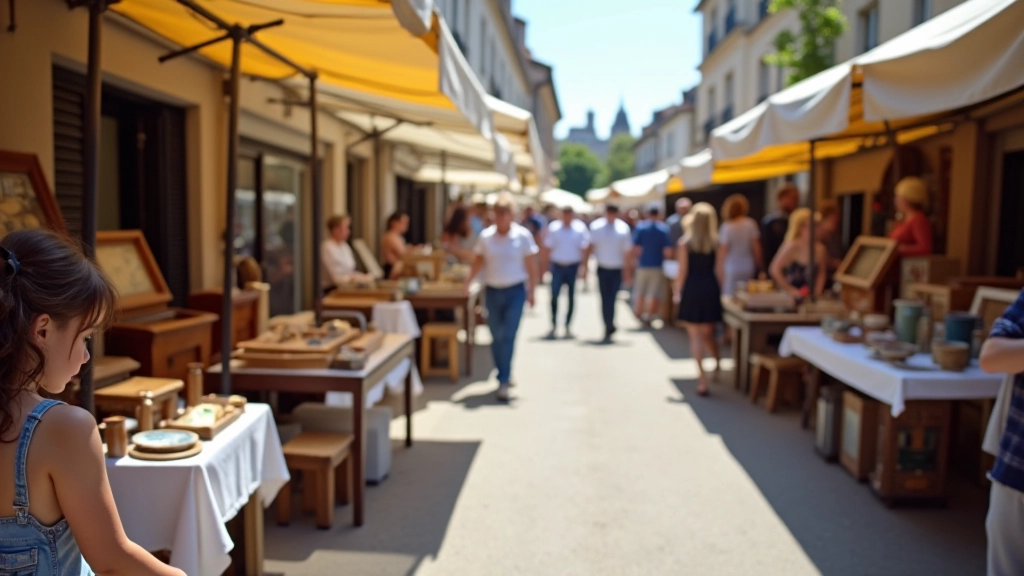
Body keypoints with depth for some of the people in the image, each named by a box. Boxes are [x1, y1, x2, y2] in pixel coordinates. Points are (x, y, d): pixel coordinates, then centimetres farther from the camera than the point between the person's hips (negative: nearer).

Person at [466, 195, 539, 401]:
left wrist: (531, 291, -3)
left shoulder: (523, 236, -4)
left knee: (508, 337, -9)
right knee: (496, 337, 9)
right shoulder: (485, 236, 0)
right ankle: (505, 374, 27)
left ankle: (504, 382, -7)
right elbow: (479, 261, 8)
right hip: (492, 291, 3)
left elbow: (531, 266, 0)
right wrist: (468, 281, -8)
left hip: (515, 291, -3)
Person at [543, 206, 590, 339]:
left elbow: (584, 248, 2)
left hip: (573, 267, 1)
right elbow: (547, 247, 5)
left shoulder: (580, 228, 1)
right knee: (554, 296, -8)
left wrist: (584, 265, -6)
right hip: (557, 266, 0)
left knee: (571, 297, 5)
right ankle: (554, 326, 0)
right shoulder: (553, 228, 1)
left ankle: (567, 327, 14)